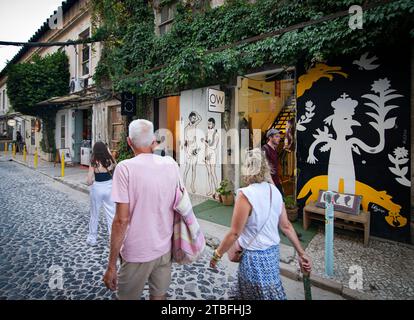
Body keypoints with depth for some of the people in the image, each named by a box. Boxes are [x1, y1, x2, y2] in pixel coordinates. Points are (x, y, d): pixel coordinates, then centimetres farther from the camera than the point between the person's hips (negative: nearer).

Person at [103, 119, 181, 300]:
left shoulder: (125, 167, -17)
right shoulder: (171, 164, -3)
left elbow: (122, 220, -18)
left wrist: (111, 265, -9)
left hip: (137, 253, -4)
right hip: (165, 248, 4)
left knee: (127, 297, 20)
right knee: (159, 295, 22)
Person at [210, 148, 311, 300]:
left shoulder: (246, 194, -24)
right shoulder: (274, 191, -3)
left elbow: (234, 233, -20)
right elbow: (286, 226, 1)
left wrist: (217, 254, -7)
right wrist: (301, 253, 10)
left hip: (255, 256, -6)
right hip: (272, 251, 6)